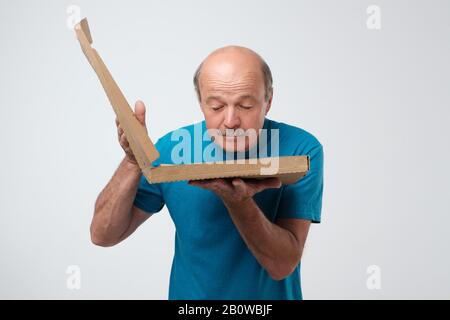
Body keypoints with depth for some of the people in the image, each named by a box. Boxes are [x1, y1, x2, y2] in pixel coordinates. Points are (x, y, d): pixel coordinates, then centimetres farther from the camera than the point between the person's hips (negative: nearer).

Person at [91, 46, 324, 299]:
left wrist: (239, 201, -31)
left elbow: (283, 265, -16)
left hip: (271, 297, 0)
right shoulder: (173, 147, -8)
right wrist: (134, 162, -20)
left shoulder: (300, 149, -13)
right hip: (190, 294, 1)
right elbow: (104, 235, -6)